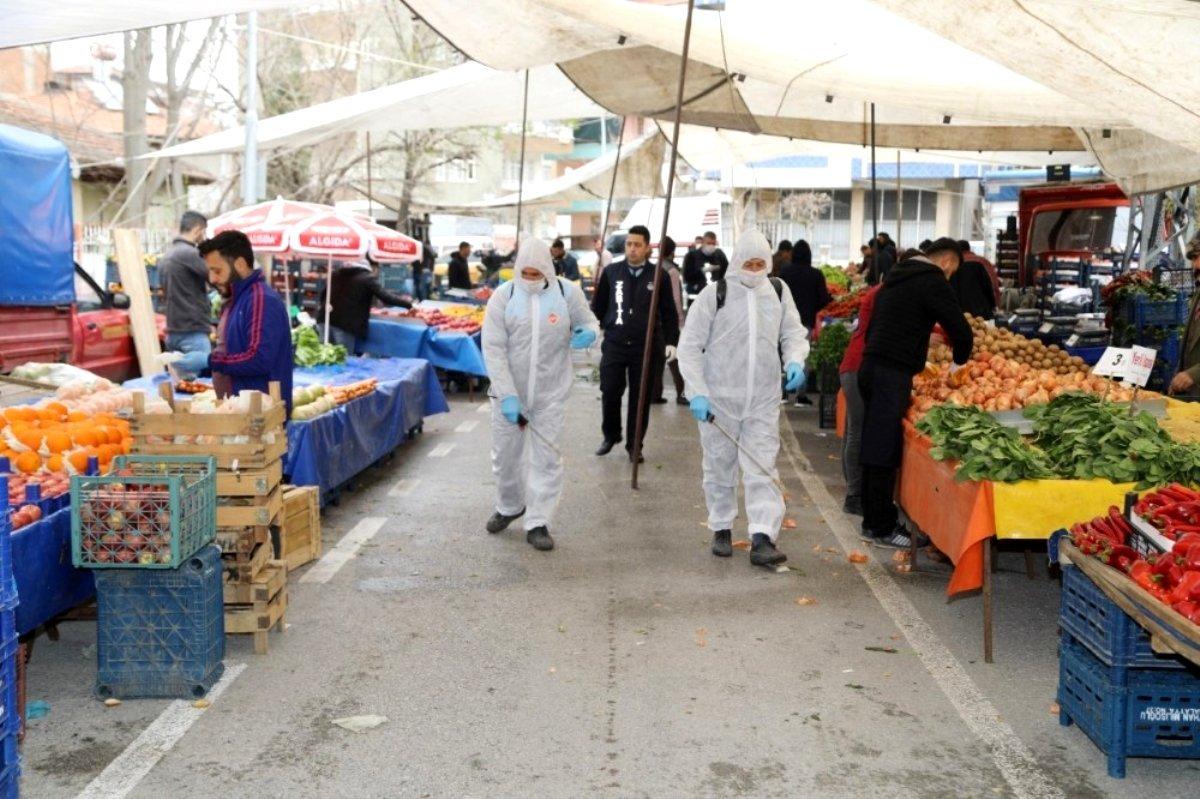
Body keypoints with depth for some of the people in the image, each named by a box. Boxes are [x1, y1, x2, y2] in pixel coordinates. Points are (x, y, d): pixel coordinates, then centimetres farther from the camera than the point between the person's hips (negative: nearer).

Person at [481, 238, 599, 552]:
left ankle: (538, 523, 14)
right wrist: (507, 395, -19)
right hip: (509, 392, 1)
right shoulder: (503, 296, -9)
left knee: (547, 458, 3)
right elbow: (493, 349, -10)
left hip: (551, 394, 0)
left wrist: (588, 332, -18)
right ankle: (509, 507, 40)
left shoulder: (567, 292, -7)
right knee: (505, 454, 14)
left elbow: (587, 321, 9)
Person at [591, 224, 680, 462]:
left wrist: (671, 341, 1)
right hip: (614, 343, 1)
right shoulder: (612, 272, 4)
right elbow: (598, 306, 12)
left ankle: (634, 445, 17)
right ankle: (610, 435, 24)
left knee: (640, 397, 4)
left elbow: (669, 313, 6)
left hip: (645, 346, -1)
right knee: (609, 392, 0)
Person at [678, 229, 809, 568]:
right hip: (719, 399, -2)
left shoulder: (778, 292, 5)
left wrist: (795, 361, -9)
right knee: (720, 466, 10)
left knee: (762, 469, -5)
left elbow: (794, 334, 14)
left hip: (763, 400, 2)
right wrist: (697, 393, -13)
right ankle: (722, 530, 27)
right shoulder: (715, 295, -6)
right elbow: (689, 347, -5)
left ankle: (762, 539, -9)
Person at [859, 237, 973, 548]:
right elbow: (960, 330, -11)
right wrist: (958, 363, 9)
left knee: (876, 449, 13)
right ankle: (881, 528, -1)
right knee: (884, 453, -5)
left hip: (871, 367, 9)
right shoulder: (933, 281, -7)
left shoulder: (896, 277, 21)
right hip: (892, 374, -9)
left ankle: (874, 520, 20)